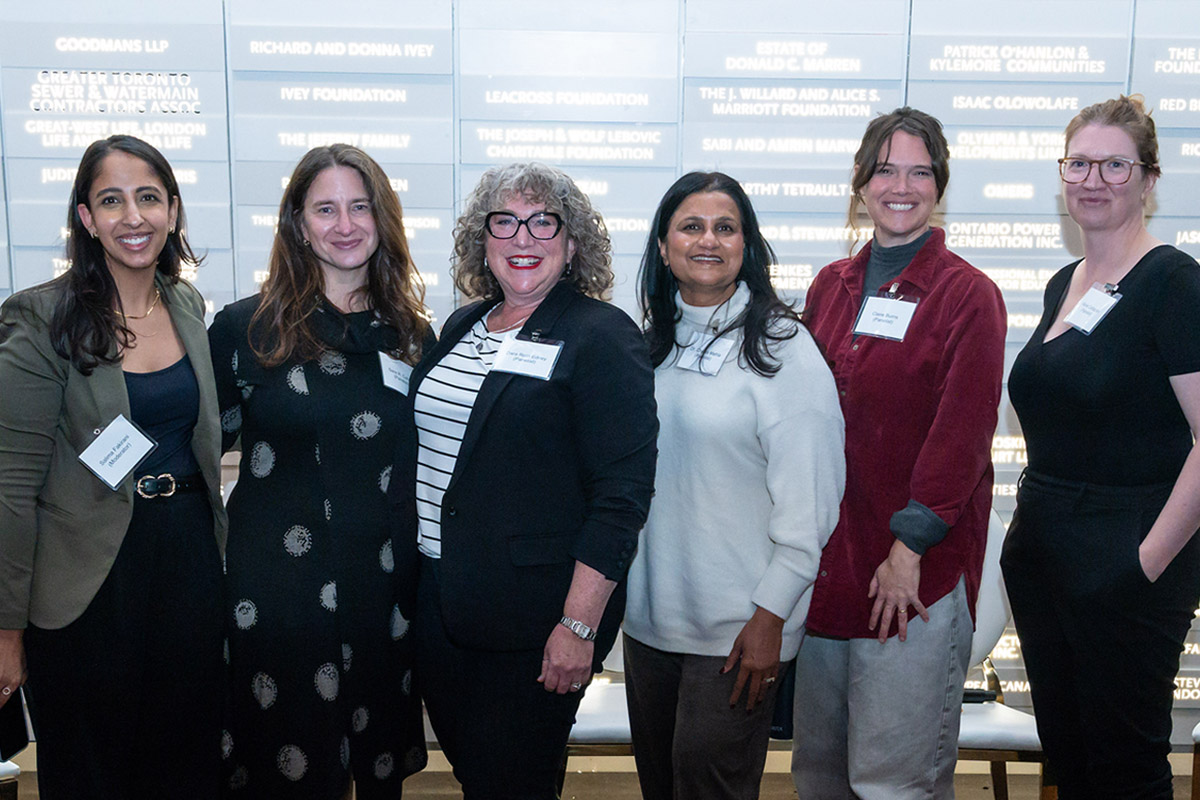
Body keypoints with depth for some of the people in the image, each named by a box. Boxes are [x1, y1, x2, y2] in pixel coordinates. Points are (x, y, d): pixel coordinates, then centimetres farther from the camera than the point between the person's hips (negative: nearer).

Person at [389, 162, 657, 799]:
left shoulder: (602, 337, -11)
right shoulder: (461, 328, 11)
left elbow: (621, 494, -17)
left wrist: (579, 626, -21)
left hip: (533, 616, -6)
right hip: (436, 600, 7)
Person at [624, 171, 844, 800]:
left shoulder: (781, 348, -11)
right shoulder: (652, 345, 8)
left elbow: (808, 499, -13)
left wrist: (770, 616, -14)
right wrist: (615, 585, 13)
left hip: (736, 627, -6)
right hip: (647, 613, 6)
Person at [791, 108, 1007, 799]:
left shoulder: (969, 295, -5)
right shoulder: (831, 287, 11)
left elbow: (962, 433, -11)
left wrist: (908, 548, -15)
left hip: (916, 568, -5)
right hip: (824, 556, 5)